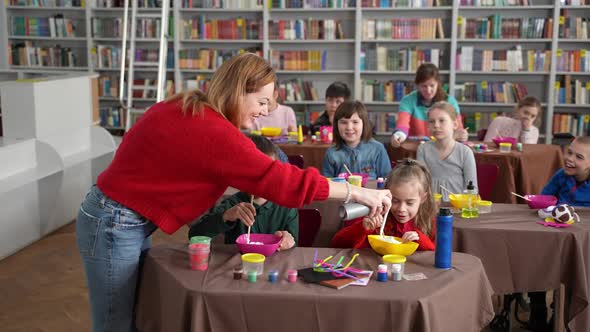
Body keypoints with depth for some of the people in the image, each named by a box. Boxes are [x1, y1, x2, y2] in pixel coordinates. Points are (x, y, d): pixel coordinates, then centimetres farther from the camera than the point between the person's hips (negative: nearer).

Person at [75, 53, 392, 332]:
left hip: (129, 222, 9)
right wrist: (357, 193, -18)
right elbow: (280, 179, -24)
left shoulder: (187, 109, 5)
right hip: (115, 227, -9)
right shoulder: (212, 131, -25)